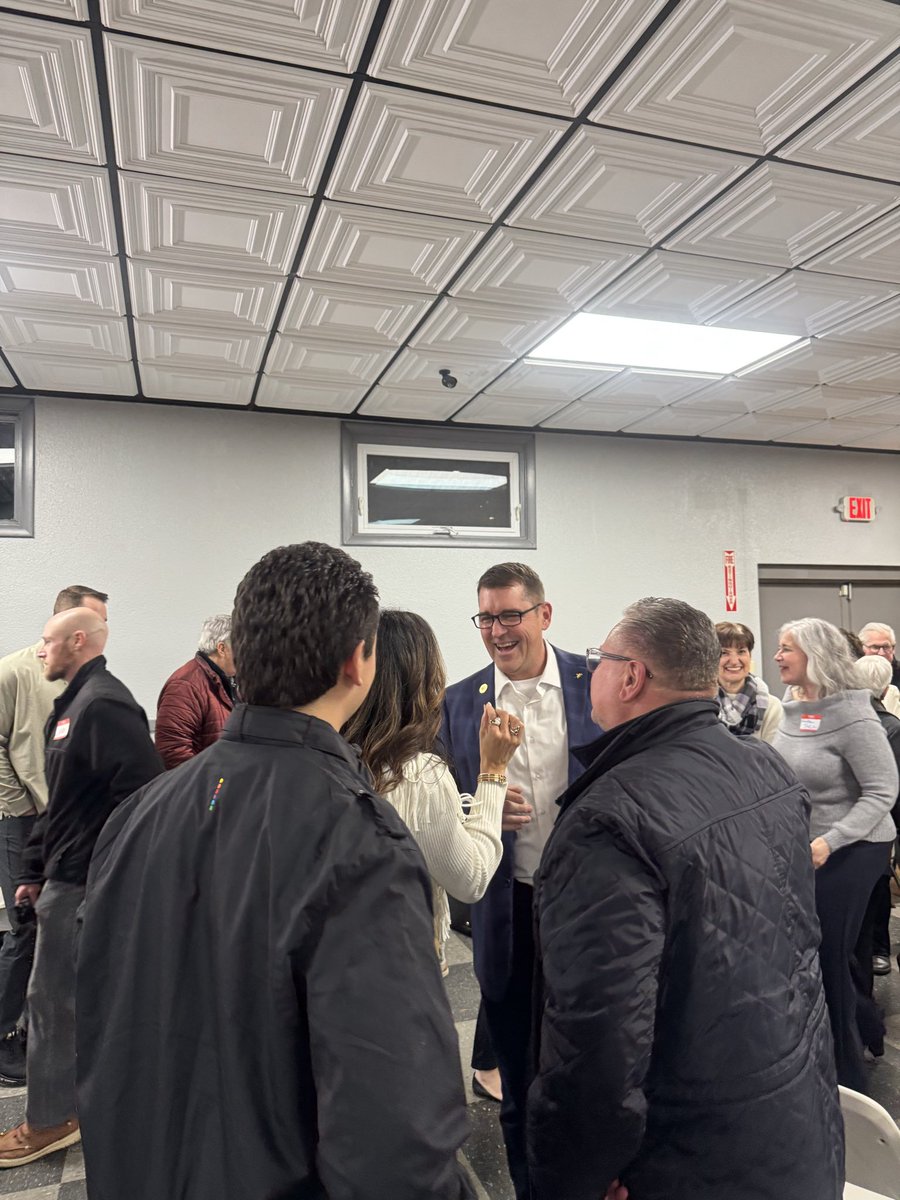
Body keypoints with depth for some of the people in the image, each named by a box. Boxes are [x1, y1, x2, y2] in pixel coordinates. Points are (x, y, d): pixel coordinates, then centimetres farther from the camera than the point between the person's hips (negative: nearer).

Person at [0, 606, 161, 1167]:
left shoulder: (103, 705, -20)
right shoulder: (74, 704, 14)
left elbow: (141, 795, -27)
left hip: (81, 880, -10)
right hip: (69, 872, 10)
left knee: (53, 996, 3)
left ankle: (50, 1121, 21)